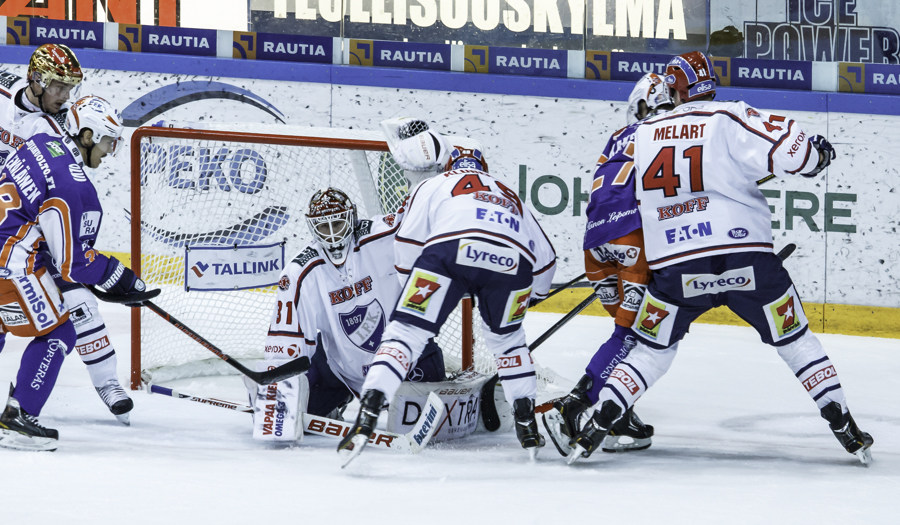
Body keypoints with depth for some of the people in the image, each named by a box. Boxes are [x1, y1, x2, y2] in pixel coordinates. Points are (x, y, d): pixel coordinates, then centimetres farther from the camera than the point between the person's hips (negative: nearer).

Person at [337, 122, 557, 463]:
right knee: (505, 336, 30)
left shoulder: (434, 184, 31)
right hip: (512, 261, 3)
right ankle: (528, 426, 25)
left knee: (406, 331, 3)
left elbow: (408, 243, 17)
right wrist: (526, 297, 55)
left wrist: (413, 287, 31)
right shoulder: (510, 196, 42)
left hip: (451, 251, -3)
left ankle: (366, 419, -13)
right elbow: (545, 260, 39)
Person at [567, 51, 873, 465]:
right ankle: (846, 431, 11)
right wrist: (816, 153, 8)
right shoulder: (729, 120, -2)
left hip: (675, 268, 2)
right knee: (795, 341, 14)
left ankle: (594, 430, 5)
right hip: (746, 257, -2)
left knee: (652, 351, 17)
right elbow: (787, 147, -13)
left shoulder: (644, 134, 11)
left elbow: (632, 197, 24)